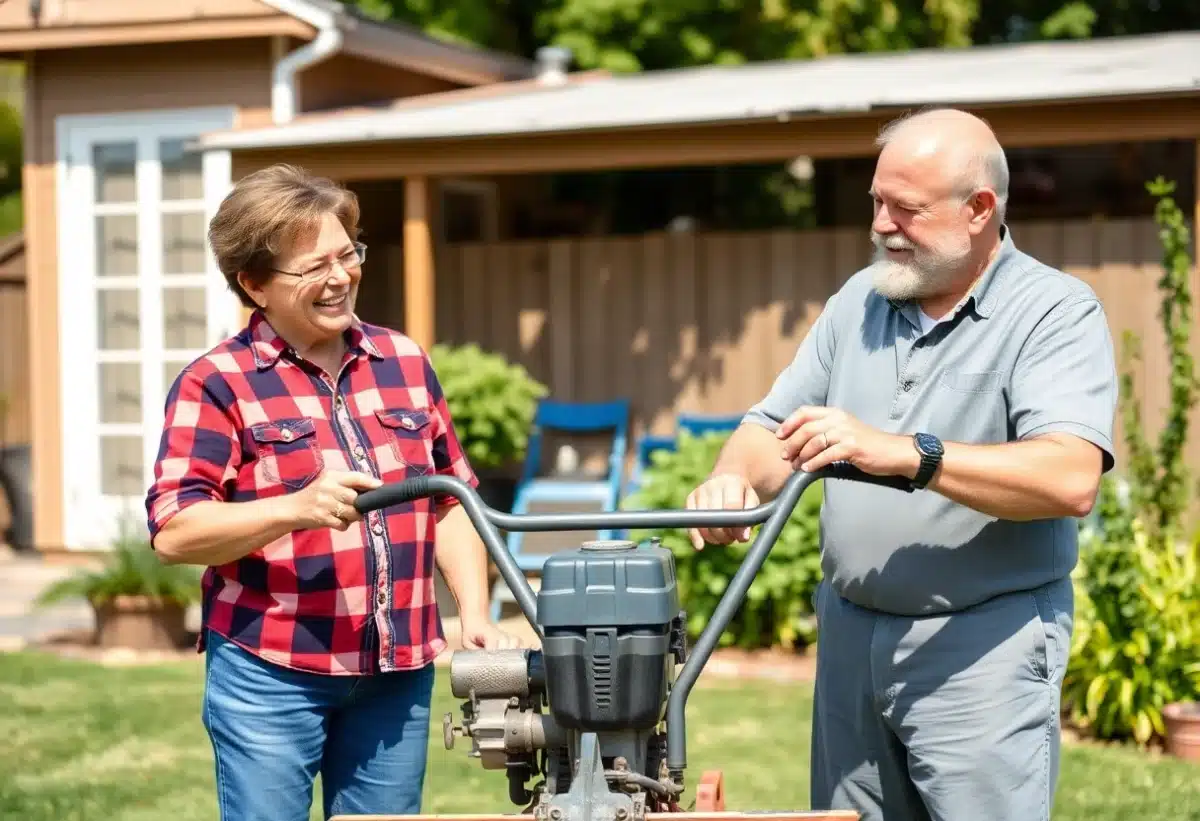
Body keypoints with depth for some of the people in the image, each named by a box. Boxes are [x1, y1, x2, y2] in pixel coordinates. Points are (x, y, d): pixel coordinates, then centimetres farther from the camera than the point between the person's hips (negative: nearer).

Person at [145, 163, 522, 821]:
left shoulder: (405, 363, 11)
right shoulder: (216, 384, -5)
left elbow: (452, 502, 16)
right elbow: (172, 532, -13)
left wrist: (475, 613, 4)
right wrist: (297, 509, -26)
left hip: (397, 671, 5)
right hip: (270, 672, -4)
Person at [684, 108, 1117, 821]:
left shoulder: (1056, 313, -10)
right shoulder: (859, 300, 10)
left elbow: (1071, 480, -25)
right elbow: (772, 429, 10)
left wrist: (903, 454, -33)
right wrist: (733, 479, -14)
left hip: (981, 647, -6)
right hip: (851, 634, 6)